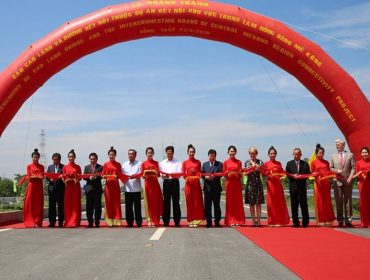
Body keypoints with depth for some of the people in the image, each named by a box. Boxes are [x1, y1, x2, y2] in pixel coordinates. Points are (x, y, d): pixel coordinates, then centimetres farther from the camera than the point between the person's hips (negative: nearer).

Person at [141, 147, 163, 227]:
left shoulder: (156, 163, 9)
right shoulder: (143, 164, 5)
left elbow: (158, 174, 5)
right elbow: (142, 175, 4)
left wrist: (155, 173, -16)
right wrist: (145, 174, -17)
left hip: (155, 184, 1)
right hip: (147, 184, -1)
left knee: (156, 202, 0)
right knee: (148, 202, -1)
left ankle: (155, 221, 6)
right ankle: (149, 221, 2)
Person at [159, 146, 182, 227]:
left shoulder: (177, 162, 10)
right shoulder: (162, 163, 14)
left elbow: (180, 173, -1)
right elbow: (160, 173, 5)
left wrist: (173, 174, -21)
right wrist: (164, 175, -17)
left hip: (175, 182, -1)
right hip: (166, 182, 1)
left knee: (176, 202, -2)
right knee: (166, 202, 0)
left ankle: (177, 222, 2)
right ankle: (166, 222, 5)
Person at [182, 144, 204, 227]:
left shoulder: (198, 162, 8)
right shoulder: (185, 163, 7)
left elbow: (199, 173, 7)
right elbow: (183, 174, 4)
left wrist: (199, 176, -15)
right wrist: (186, 178, -16)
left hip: (196, 183, 0)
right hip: (188, 183, 0)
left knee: (197, 201, -3)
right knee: (189, 201, 1)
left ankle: (197, 220, 2)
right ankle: (190, 221, 6)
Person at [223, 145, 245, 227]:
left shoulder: (238, 162, 7)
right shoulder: (225, 162, 5)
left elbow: (240, 173, 6)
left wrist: (238, 174, -15)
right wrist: (228, 174, -14)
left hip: (237, 183, 1)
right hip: (229, 183, -1)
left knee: (238, 201, 0)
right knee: (230, 202, 0)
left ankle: (238, 221, 5)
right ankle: (231, 221, 3)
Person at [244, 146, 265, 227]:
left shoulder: (260, 162, 7)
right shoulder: (247, 162, 9)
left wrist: (258, 168, -17)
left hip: (258, 183, -1)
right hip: (250, 183, 1)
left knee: (258, 203, -3)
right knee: (251, 203, 1)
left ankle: (258, 220, 0)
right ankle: (253, 220, 6)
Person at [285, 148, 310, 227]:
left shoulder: (305, 164, 9)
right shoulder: (289, 164, 10)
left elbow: (308, 174, 3)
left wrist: (301, 176, -14)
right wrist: (293, 176, -13)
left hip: (302, 187, -1)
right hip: (293, 187, 1)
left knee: (304, 205, -1)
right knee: (294, 206, 2)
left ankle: (305, 222, 5)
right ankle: (296, 222, 8)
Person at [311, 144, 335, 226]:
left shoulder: (326, 162, 13)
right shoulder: (313, 162, 4)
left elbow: (329, 172, 14)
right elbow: (312, 173, 5)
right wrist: (315, 174, -15)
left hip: (326, 183, 3)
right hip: (318, 183, -3)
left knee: (327, 201, 3)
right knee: (319, 201, 0)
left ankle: (328, 220, 8)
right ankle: (320, 220, 4)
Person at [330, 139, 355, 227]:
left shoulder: (350, 155, 7)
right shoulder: (333, 156, 12)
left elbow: (353, 168, 2)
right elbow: (330, 168, 10)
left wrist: (350, 177, -11)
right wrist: (336, 171, -9)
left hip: (347, 181, -1)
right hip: (337, 182, 1)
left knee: (348, 201, 1)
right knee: (339, 202, 1)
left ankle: (348, 220, 4)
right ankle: (340, 221, 7)